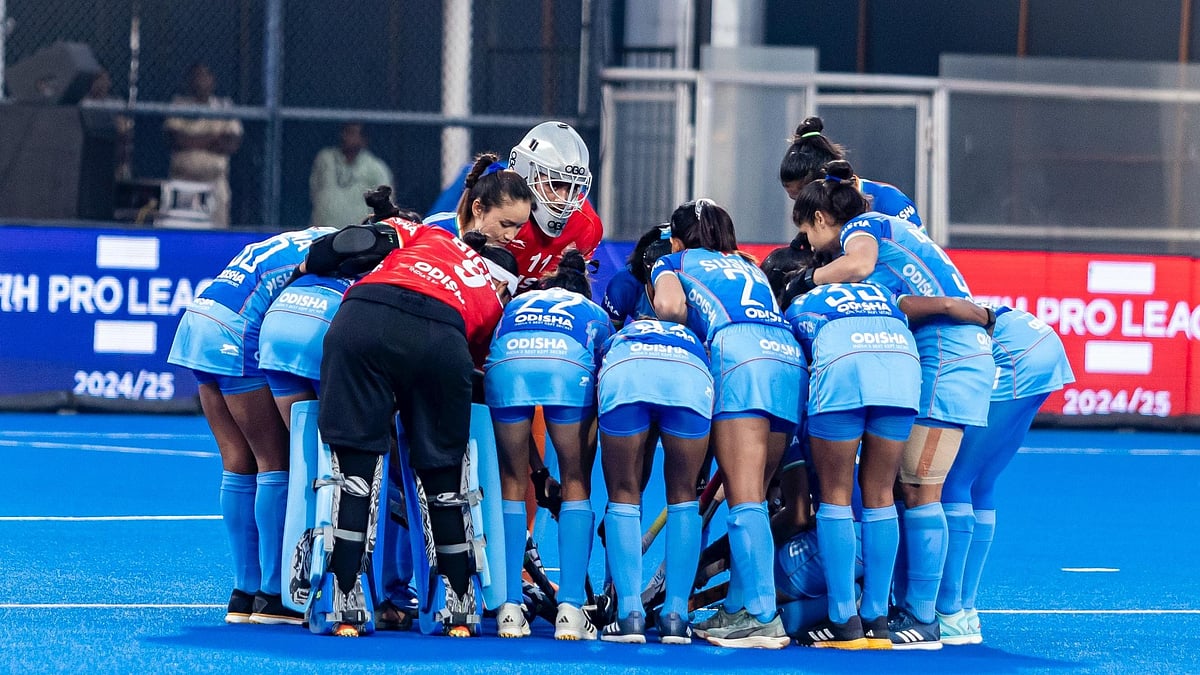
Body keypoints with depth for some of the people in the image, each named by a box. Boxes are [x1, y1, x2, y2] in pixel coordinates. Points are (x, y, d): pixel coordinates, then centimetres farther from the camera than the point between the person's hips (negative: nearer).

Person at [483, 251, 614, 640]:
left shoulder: (516, 304, 42)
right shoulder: (595, 315, 38)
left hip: (507, 363, 1)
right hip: (570, 365, -1)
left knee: (512, 483, 17)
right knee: (576, 484, 14)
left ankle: (509, 609, 10)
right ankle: (570, 610, 4)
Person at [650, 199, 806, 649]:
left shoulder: (672, 262, 23)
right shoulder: (750, 267, 38)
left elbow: (668, 306, 3)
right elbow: (777, 311, 21)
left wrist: (691, 329, 22)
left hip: (741, 358, -6)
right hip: (791, 358, 6)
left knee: (744, 499, -10)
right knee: (751, 497, 12)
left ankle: (762, 616, -18)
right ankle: (738, 607, 10)